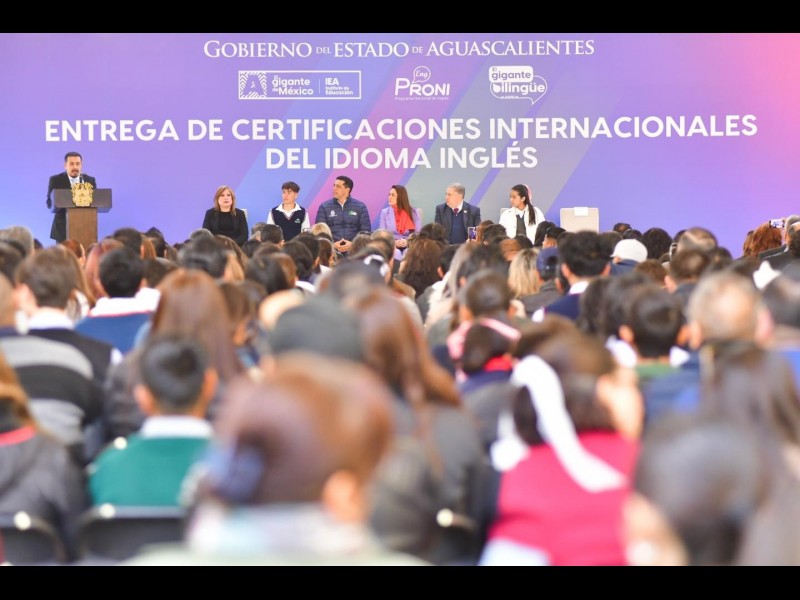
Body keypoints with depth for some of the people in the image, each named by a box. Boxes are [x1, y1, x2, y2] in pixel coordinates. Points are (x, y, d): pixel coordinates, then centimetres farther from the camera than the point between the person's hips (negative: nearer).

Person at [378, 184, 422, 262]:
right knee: (396, 255, -36)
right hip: (391, 246, 0)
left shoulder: (414, 212, 9)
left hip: (410, 246, 0)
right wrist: (393, 242, -14)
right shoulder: (385, 212, 11)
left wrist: (408, 241, -14)